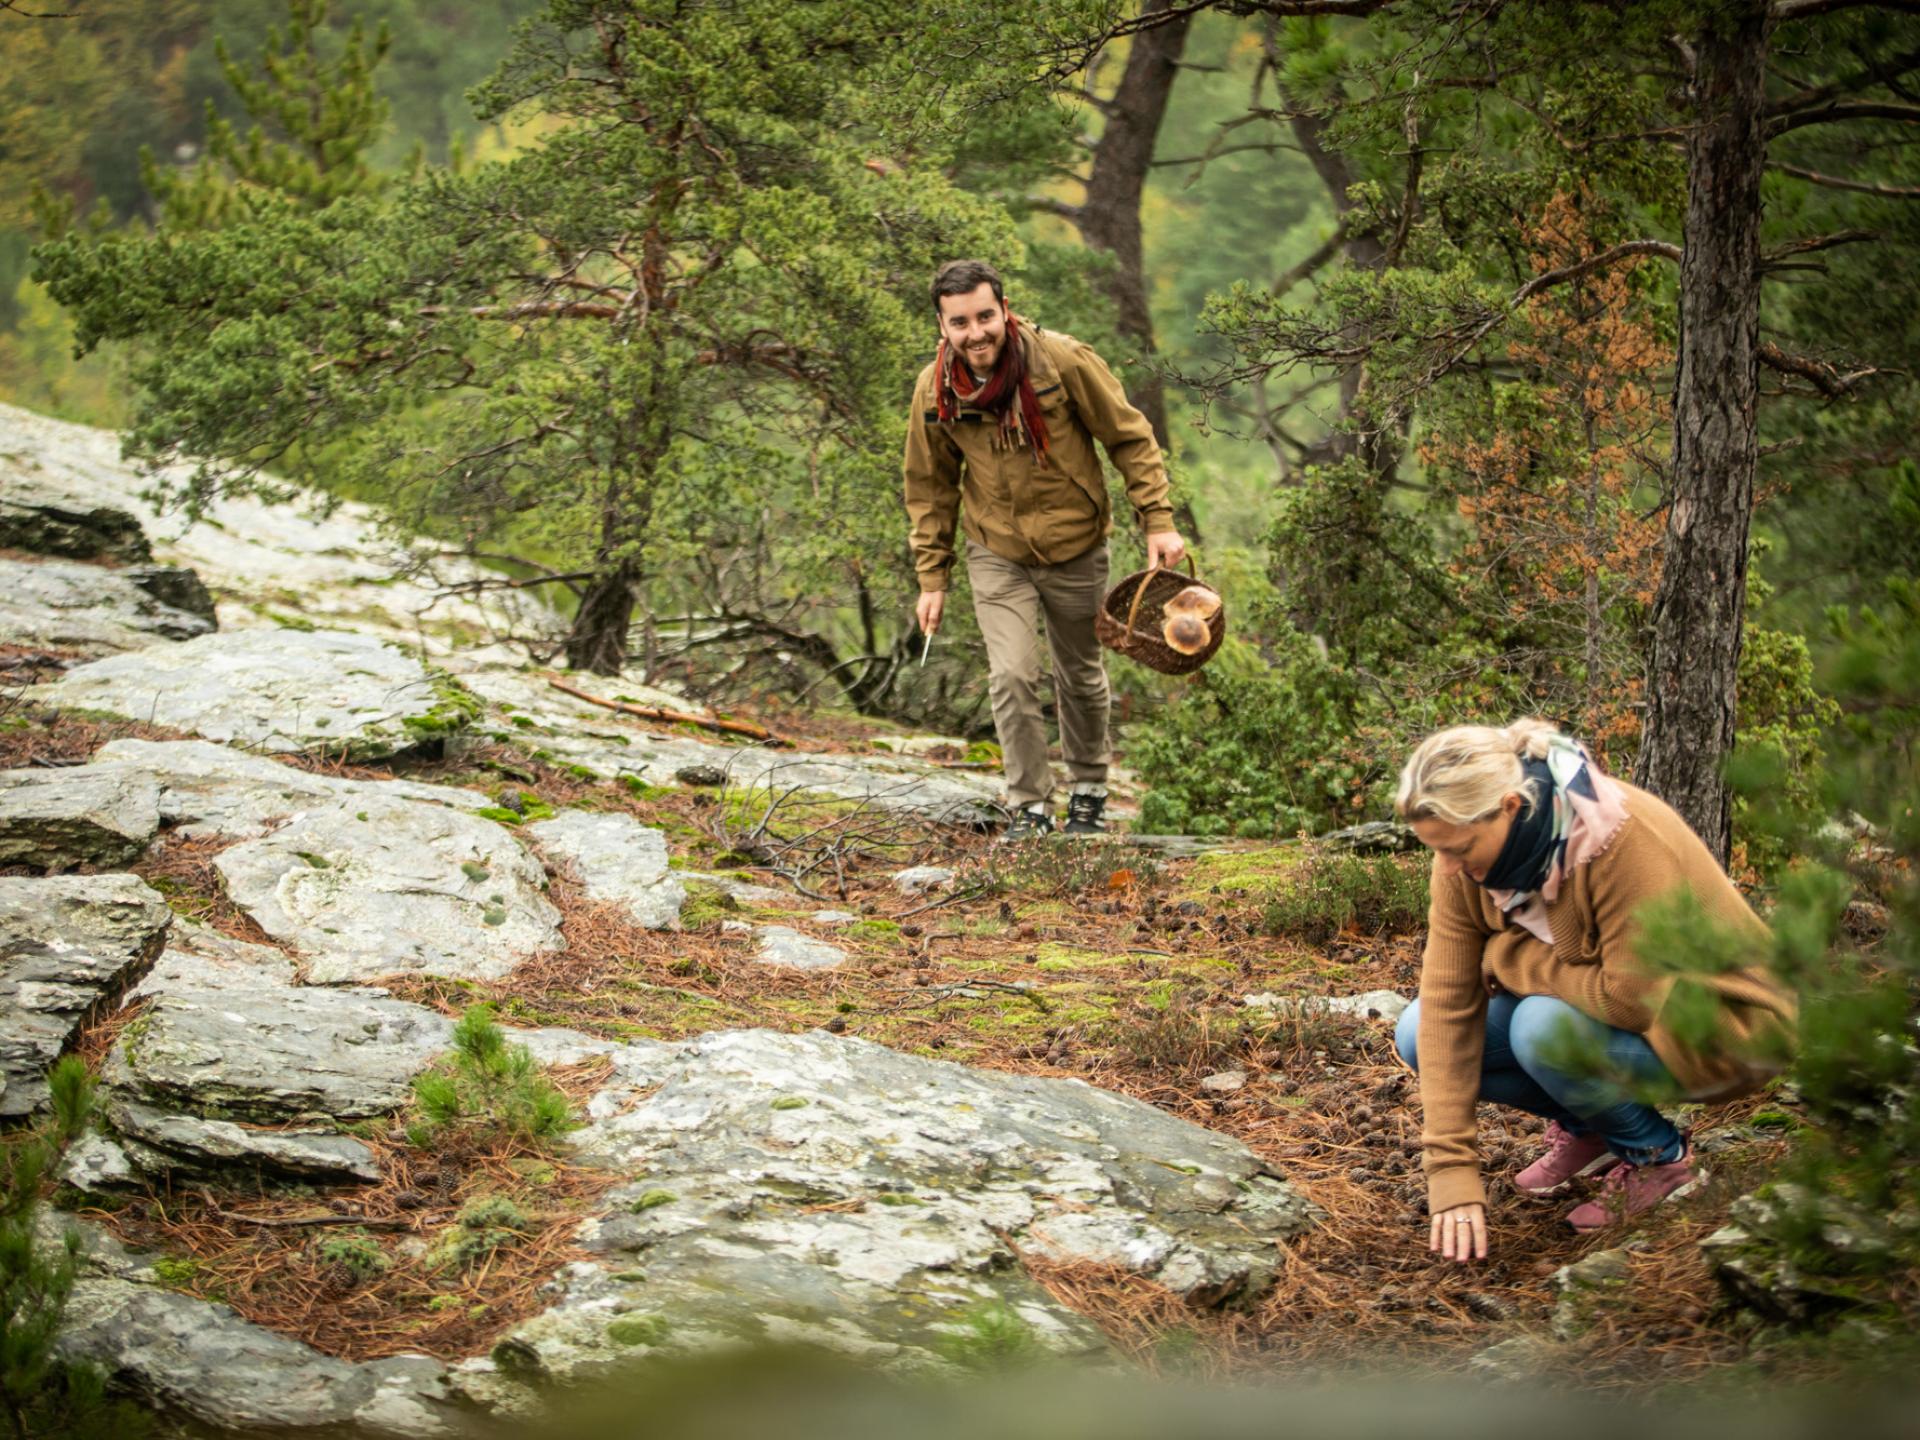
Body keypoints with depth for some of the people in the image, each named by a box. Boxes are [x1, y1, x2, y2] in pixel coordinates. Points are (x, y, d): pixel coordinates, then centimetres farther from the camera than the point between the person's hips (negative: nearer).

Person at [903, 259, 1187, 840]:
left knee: (1081, 678, 14)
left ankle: (1089, 791, 37)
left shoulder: (1063, 361, -20)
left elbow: (1130, 437, -9)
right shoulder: (935, 390, -12)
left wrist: (1158, 520, -12)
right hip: (997, 554, 1)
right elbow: (931, 488, 3)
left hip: (1075, 548, -1)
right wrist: (932, 578, 2)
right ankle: (1029, 808, 2)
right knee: (1011, 677, -12)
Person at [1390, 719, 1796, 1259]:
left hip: (1726, 1031, -7)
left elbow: (1634, 999, -34)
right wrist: (1452, 1173, -21)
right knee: (1419, 1034, -10)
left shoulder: (1626, 838, -33)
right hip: (1599, 1006, 7)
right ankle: (1581, 1128, 10)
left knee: (1544, 1027, -33)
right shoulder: (1466, 859, -13)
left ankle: (1660, 1156, -6)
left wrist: (1508, 957, -21)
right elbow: (1448, 1004, -15)